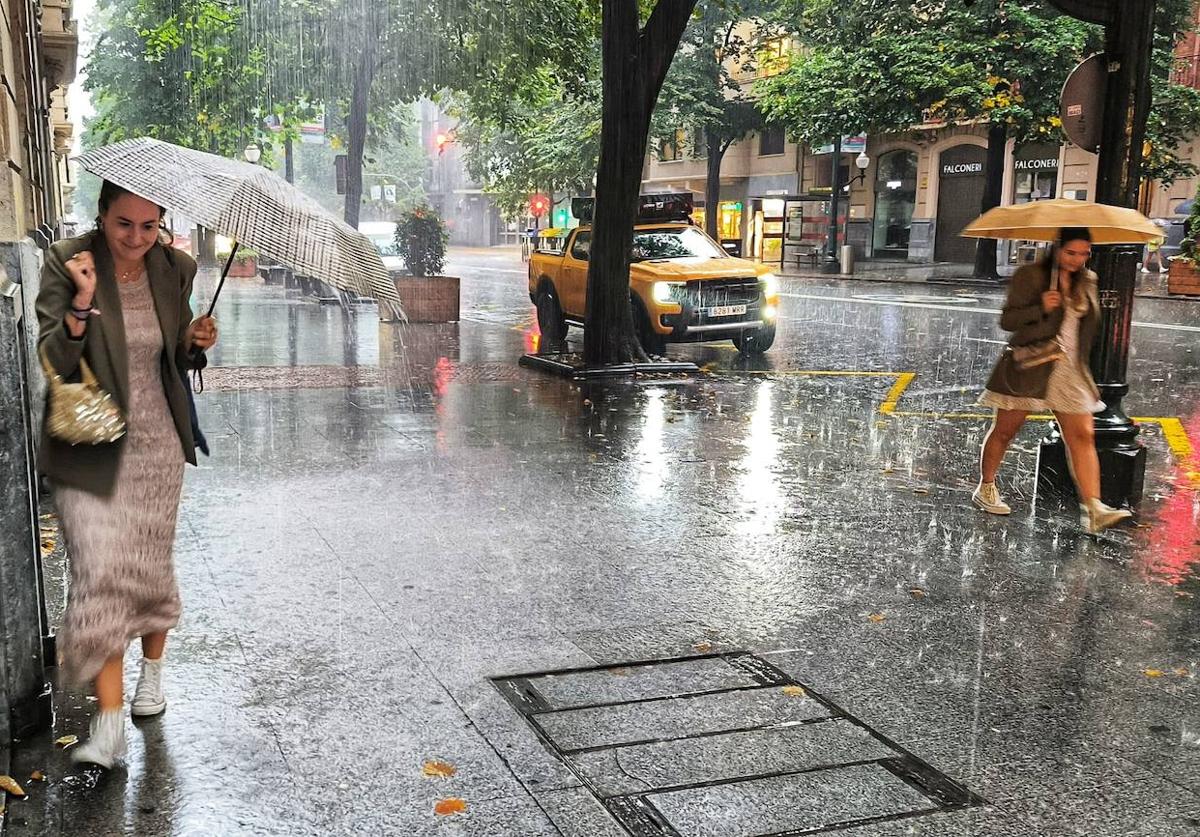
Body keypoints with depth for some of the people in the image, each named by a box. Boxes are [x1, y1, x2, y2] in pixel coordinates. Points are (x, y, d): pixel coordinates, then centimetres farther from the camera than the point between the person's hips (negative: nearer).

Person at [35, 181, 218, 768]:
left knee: (151, 566, 13)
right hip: (90, 451, -3)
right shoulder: (65, 265, -11)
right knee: (100, 573, -10)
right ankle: (109, 721, -4)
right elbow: (53, 362, -16)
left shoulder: (174, 269, 0)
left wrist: (196, 343, -8)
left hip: (157, 446, 3)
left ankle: (151, 671, 38)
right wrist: (83, 302, -30)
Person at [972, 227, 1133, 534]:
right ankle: (986, 488, 25)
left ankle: (1093, 509, -9)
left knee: (1083, 437, -5)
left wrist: (1080, 361, 20)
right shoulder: (1029, 276, -8)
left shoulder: (1088, 281, 9)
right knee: (1004, 430, 6)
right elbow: (1007, 320, -11)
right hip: (1028, 368, -5)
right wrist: (1041, 308, -25)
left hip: (1071, 371, 5)